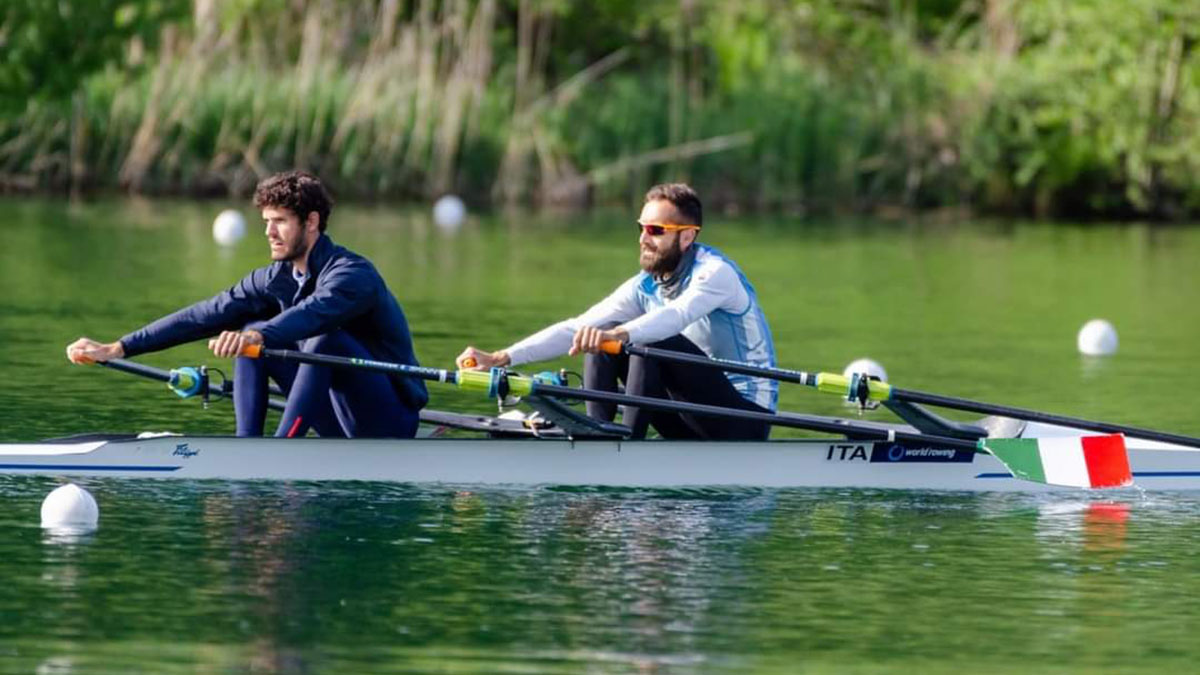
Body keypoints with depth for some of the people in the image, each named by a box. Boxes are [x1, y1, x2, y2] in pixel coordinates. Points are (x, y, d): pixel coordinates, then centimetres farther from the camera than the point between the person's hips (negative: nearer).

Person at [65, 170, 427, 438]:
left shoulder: (353, 273, -19)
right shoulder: (277, 279, 4)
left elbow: (313, 313, -40)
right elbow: (206, 316, -1)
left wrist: (258, 337, -59)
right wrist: (118, 349, -7)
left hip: (390, 425, -7)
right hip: (342, 426, 7)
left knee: (324, 338, -31)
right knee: (251, 333, -2)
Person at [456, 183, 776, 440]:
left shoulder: (715, 273, -16)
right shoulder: (646, 287, 6)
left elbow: (676, 315, -37)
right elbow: (576, 328, -3)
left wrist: (620, 334, -56)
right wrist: (501, 358, -14)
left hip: (746, 421, -7)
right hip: (695, 425, 7)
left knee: (654, 342, -28)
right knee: (601, 339, -4)